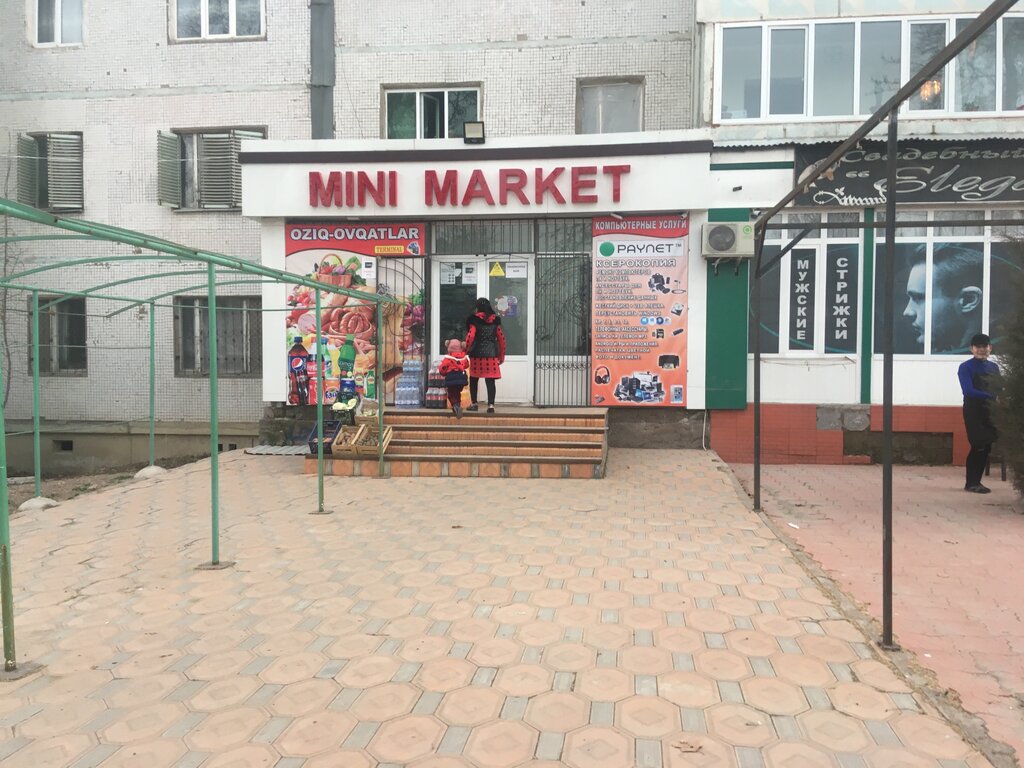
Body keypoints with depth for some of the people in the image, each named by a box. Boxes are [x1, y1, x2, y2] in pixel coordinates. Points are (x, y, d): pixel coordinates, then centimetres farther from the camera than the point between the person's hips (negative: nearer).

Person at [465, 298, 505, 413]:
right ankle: (491, 405, -5)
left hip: (477, 354, -2)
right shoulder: (495, 321, 7)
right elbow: (501, 339, 8)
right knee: (490, 381, 0)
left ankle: (474, 404, 16)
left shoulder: (475, 320, -4)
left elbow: (470, 336, -15)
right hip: (492, 355, 2)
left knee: (474, 379, 13)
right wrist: (501, 356, 16)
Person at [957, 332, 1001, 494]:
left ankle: (975, 482, 17)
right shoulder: (966, 367, -5)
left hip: (991, 412, 6)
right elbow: (968, 391, -17)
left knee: (986, 447, 7)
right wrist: (992, 397, -27)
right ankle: (972, 483, 5)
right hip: (974, 412, -6)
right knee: (979, 447, -6)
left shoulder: (994, 367, 14)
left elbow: (999, 390, 10)